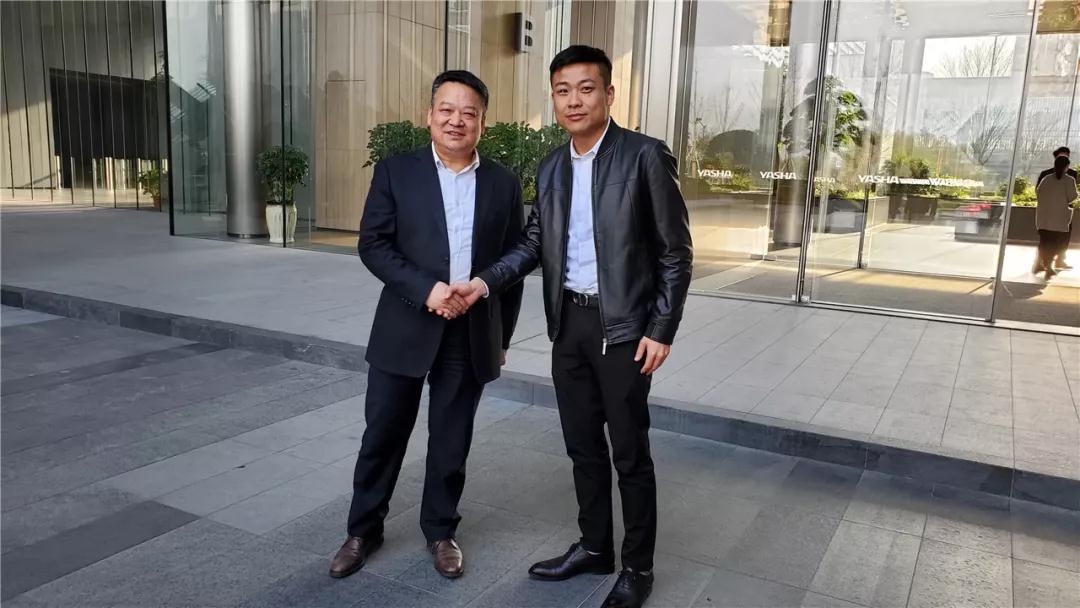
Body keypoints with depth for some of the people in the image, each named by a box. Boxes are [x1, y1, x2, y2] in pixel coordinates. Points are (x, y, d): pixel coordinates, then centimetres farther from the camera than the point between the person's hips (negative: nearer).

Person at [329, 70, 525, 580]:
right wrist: (426, 289, -19)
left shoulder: (504, 184, 5)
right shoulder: (395, 172, 0)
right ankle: (364, 529, 28)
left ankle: (440, 530, 31)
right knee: (383, 435, 9)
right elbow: (372, 245, -5)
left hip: (472, 334, 1)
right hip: (405, 328, -1)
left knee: (451, 442, 11)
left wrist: (502, 338, 8)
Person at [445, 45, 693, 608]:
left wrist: (662, 330, -12)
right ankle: (594, 546, 34)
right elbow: (533, 243, 11)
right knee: (583, 446, 16)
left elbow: (675, 252, -8)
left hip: (623, 326, -5)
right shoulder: (551, 168, 9)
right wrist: (485, 282, -5)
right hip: (568, 323, 6)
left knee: (629, 453, 5)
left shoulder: (645, 157, -9)